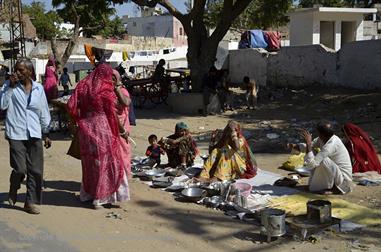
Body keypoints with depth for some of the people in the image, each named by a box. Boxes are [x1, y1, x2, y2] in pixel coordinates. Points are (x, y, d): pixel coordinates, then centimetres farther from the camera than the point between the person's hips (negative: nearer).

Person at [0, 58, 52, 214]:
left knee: (36, 170, 1)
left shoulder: (38, 88, 7)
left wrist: (46, 134, 15)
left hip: (34, 135, 3)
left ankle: (31, 202, 14)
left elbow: (44, 112, 14)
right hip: (16, 134, -3)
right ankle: (13, 190, 27)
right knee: (20, 169, -6)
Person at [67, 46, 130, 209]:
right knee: (107, 162, 6)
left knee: (90, 161, 18)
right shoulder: (107, 91, -11)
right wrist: (122, 131, 1)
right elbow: (113, 115, -9)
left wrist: (80, 119, 13)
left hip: (86, 128, 5)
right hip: (103, 129, -5)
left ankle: (88, 193, 27)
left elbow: (71, 106, -1)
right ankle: (100, 198, 9)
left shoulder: (84, 85, 3)